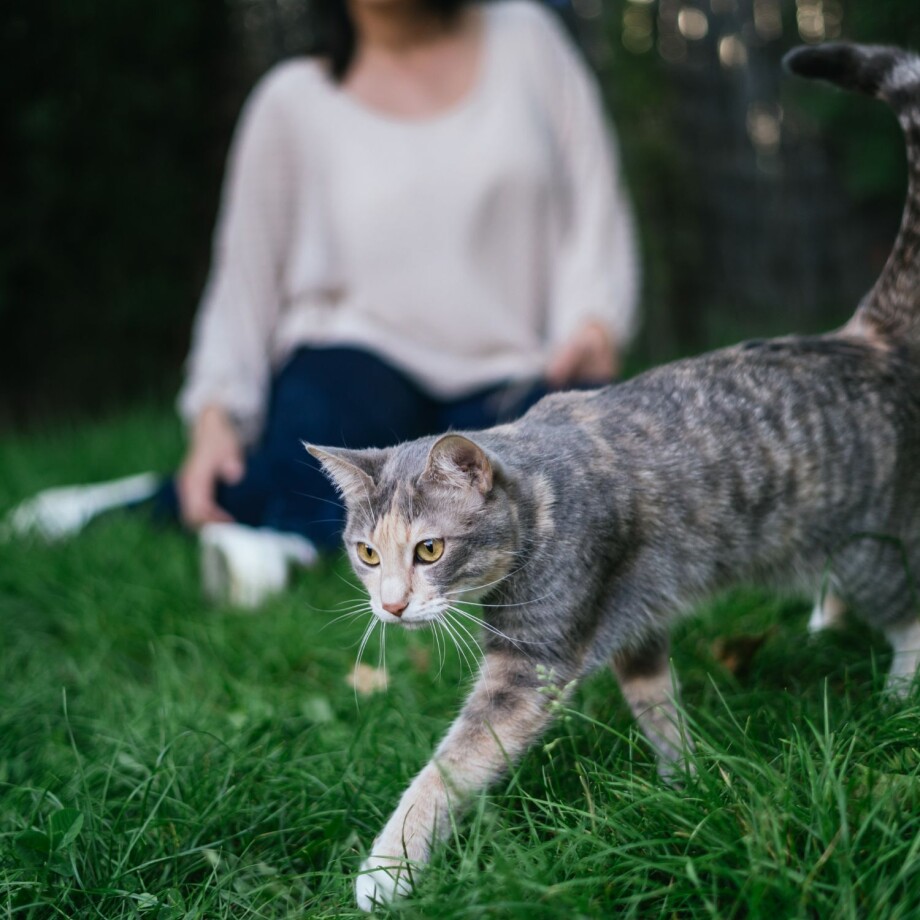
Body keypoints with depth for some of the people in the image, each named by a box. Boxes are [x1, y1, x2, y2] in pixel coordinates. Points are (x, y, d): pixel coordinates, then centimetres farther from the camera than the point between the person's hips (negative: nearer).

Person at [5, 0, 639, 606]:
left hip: (501, 382, 2)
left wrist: (593, 324, -10)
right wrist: (215, 414, -11)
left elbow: (593, 200, 7)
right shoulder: (295, 99, 5)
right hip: (363, 365, -2)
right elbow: (243, 276, 4)